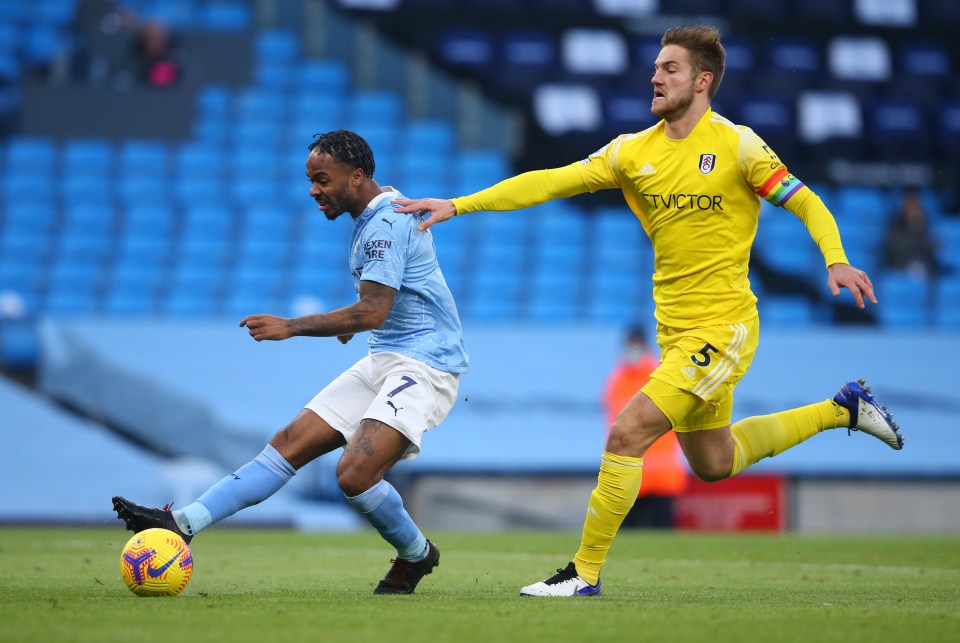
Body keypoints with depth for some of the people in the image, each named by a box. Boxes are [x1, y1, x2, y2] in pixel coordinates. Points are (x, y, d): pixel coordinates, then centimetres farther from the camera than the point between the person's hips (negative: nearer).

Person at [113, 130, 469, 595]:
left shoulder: (385, 224, -18)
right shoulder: (377, 216, 13)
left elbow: (373, 312, -25)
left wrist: (292, 327, -21)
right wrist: (353, 322, 31)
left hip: (424, 365, -10)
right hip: (384, 361, 10)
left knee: (355, 473, -24)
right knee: (292, 443, 0)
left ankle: (415, 555, 2)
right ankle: (185, 523, -7)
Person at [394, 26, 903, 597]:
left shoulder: (737, 146, -9)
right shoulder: (633, 152, 5)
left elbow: (807, 205, -5)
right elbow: (550, 182, 1)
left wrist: (836, 259, -23)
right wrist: (458, 206, -6)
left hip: (723, 326, -7)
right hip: (676, 330, 7)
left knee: (628, 433, -18)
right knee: (713, 465, 20)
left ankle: (586, 572, -6)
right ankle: (842, 408, 38)